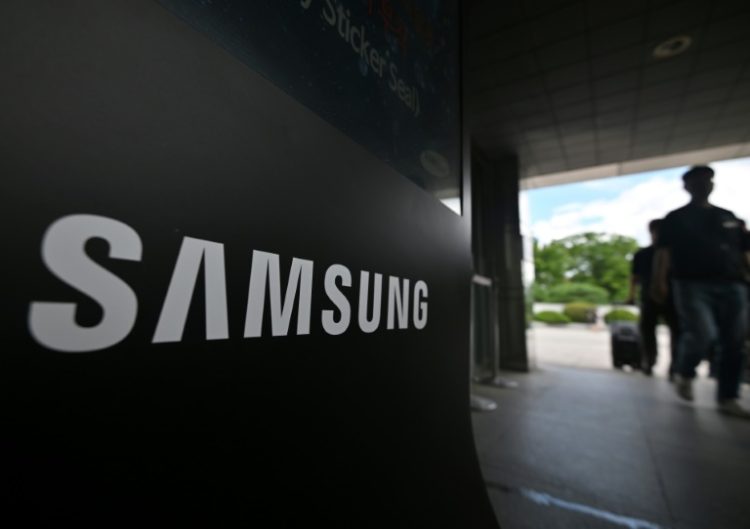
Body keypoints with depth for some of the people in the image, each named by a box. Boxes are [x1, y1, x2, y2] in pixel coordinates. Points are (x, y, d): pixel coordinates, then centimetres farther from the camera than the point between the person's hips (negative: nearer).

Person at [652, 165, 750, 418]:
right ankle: (684, 374, 9)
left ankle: (728, 398, 12)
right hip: (693, 285, -5)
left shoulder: (729, 217, 21)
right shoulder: (676, 218, 7)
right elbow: (663, 250, -5)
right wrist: (660, 280, -18)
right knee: (702, 335, -18)